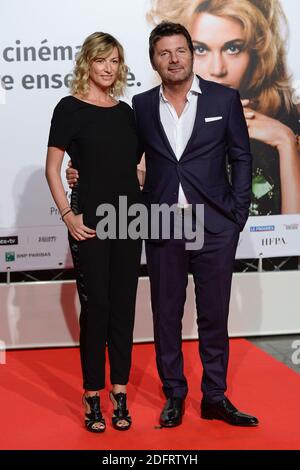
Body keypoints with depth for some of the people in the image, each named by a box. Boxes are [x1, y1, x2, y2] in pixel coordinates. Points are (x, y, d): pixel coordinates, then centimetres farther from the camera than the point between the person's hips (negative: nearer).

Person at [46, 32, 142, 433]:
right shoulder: (70, 108, -4)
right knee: (95, 306, 0)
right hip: (90, 222, -5)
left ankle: (119, 393, 16)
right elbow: (52, 167, -6)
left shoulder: (126, 111, 11)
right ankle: (93, 397, 10)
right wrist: (67, 215, -12)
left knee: (123, 306, 7)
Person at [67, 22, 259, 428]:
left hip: (214, 226, -1)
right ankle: (174, 394, 23)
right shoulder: (142, 106, 6)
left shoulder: (224, 99, 1)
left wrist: (237, 215, -3)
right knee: (166, 314, 9)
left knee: (214, 315, 7)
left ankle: (215, 397, 20)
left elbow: (242, 159, 3)